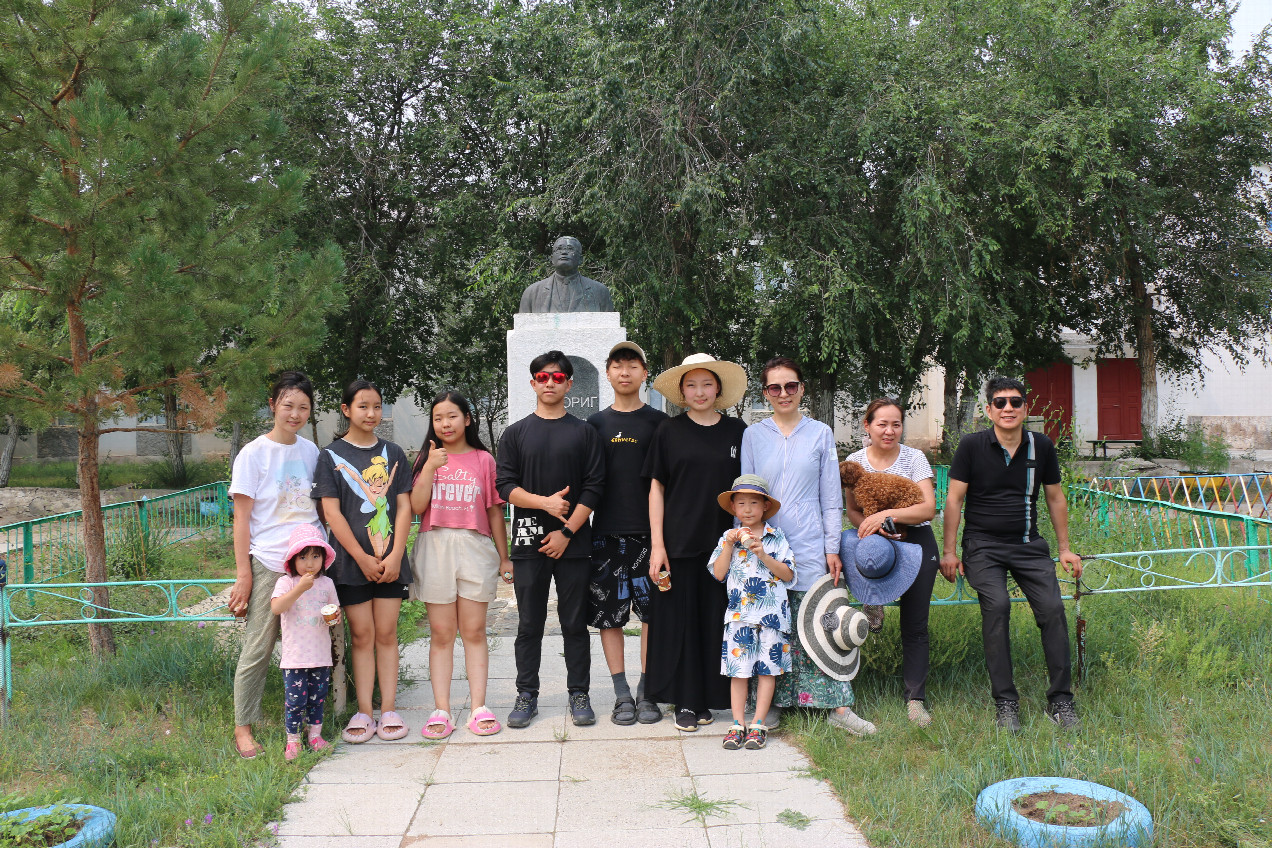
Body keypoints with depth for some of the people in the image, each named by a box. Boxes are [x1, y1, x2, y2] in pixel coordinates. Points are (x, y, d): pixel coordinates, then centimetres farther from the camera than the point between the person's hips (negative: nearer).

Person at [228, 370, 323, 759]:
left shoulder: (311, 451, 10)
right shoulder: (253, 454, -3)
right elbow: (241, 519, -4)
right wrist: (243, 575, -8)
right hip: (268, 564, -4)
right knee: (258, 648, -1)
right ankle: (243, 727, 13)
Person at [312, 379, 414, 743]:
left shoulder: (392, 453, 9)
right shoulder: (331, 455, 2)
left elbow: (404, 507, 5)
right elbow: (332, 512, -4)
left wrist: (395, 556, -7)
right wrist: (363, 558, -10)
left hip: (390, 561, 2)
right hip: (352, 560, -2)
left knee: (386, 633, 4)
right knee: (362, 635, 1)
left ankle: (389, 710, 9)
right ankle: (364, 713, 8)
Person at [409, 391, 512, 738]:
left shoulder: (483, 460, 7)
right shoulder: (426, 458, 10)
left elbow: (495, 512, 9)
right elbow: (416, 507, -2)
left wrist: (505, 557, 10)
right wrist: (430, 467, -10)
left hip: (475, 548, -1)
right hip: (435, 548, 1)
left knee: (474, 631, 0)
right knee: (441, 633, 1)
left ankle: (479, 708, 4)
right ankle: (441, 711, 4)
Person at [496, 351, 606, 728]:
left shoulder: (584, 432, 6)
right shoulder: (516, 433, 9)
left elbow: (593, 487, 0)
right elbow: (504, 486, 2)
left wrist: (567, 531, -9)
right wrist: (545, 502, -13)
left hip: (573, 542, -1)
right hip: (528, 541, 1)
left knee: (575, 623, 4)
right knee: (529, 624, 6)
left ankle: (579, 695, 14)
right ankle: (527, 695, 16)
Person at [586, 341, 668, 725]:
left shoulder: (658, 421, 6)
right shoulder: (596, 424, 10)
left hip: (648, 530, -1)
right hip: (606, 531, 1)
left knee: (653, 611, 0)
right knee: (608, 612, 2)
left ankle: (647, 691, 12)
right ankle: (622, 693, 12)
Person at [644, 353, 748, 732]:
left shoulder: (737, 432, 6)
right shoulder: (668, 431, 3)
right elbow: (657, 488, 4)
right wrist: (657, 544, -3)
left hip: (723, 543, 1)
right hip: (679, 542, -1)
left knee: (716, 620, 5)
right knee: (679, 619, 2)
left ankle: (710, 697, 18)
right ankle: (685, 701, 13)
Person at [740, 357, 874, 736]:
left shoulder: (821, 434, 7)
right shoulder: (753, 435, 7)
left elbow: (831, 496, 7)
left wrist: (832, 547, 1)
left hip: (810, 546, 0)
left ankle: (837, 704, 3)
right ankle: (772, 703, 14)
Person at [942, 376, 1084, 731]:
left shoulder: (1041, 446, 4)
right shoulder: (972, 445, -4)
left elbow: (1055, 498, 15)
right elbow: (954, 498, -1)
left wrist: (1064, 549, 16)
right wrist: (949, 551, -4)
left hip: (1028, 545, 3)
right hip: (983, 545, -3)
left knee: (1052, 608, -13)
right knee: (997, 605, -24)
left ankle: (1061, 701, 1)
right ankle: (1005, 702, -14)